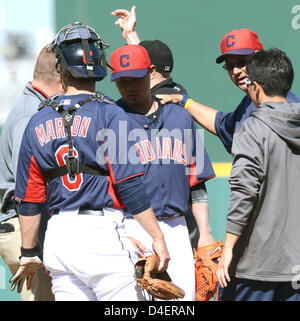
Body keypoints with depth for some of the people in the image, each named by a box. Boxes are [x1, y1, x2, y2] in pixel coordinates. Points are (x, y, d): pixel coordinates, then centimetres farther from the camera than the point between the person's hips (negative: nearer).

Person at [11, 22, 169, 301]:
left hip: (57, 235, 5)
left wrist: (29, 254, 19)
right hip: (101, 231, -5)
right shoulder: (110, 114, -5)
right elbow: (129, 185, -12)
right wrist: (157, 236, -9)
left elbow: (29, 199, 12)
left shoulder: (38, 123, 10)